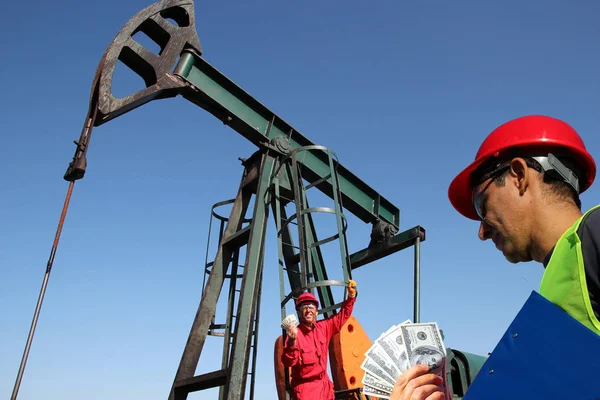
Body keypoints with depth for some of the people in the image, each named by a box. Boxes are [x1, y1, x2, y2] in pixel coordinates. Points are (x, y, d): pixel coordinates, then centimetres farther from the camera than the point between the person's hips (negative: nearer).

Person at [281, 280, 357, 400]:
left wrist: (351, 296, 7)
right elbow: (288, 362, -25)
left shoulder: (323, 327, 1)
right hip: (305, 388, -6)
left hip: (324, 385, 6)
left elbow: (342, 316, 16)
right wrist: (292, 342, -41)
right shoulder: (295, 333, -15)